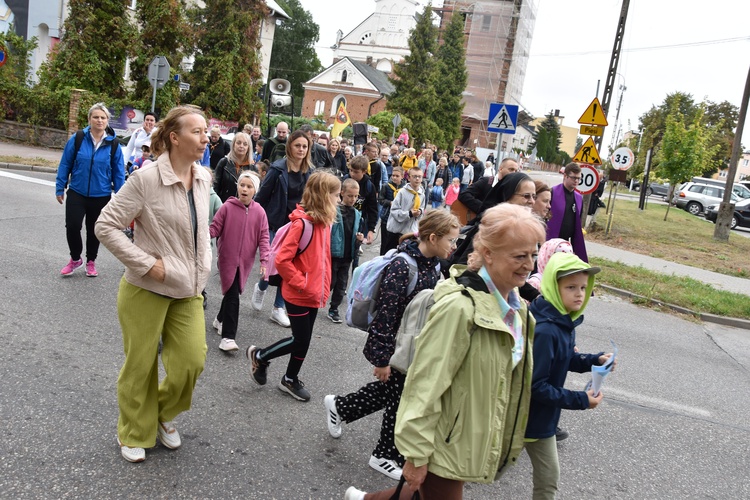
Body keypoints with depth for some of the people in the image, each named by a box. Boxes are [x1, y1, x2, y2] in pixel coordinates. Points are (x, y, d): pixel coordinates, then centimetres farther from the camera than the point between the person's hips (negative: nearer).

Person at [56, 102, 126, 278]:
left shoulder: (114, 145, -5)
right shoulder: (77, 139, -6)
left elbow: (118, 173, 0)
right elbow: (65, 164, 1)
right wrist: (60, 188, 2)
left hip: (101, 196, 1)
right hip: (77, 193, 0)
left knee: (94, 230, 12)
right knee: (72, 226, -7)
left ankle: (91, 262, 32)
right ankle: (75, 259, 18)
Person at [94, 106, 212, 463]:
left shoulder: (203, 178, 1)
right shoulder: (147, 178, -19)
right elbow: (105, 226, -16)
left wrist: (202, 269, 9)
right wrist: (148, 264, -19)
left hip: (188, 290, 5)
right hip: (148, 289, -5)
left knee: (192, 360, 3)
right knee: (141, 366, 10)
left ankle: (164, 415, 33)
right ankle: (134, 434, 33)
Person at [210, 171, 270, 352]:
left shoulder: (259, 212, -3)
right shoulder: (227, 207, -9)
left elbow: (263, 238, -3)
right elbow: (214, 228, -6)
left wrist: (264, 260, -12)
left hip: (245, 262, 3)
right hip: (227, 259, -3)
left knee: (232, 293, 17)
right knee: (233, 296, -9)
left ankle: (220, 320, 43)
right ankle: (228, 337, -3)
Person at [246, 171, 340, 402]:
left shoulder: (324, 222, 4)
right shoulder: (302, 223, -21)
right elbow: (282, 260, -23)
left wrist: (324, 287, 9)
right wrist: (302, 284, -18)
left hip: (314, 294, 8)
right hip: (298, 295, -7)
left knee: (303, 339, 16)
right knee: (301, 340, 4)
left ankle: (291, 379, 34)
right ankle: (259, 356, 26)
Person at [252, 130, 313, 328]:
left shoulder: (309, 173, 3)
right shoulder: (278, 169, -12)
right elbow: (261, 197, -9)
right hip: (275, 224, -4)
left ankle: (278, 308, 19)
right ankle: (261, 288, 29)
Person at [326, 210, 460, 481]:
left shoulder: (433, 266, 1)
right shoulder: (402, 266, -26)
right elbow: (385, 314, -24)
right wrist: (382, 359, -20)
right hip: (394, 347, -8)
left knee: (391, 391, 22)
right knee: (401, 400, 7)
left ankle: (339, 406, 44)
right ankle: (388, 456, 31)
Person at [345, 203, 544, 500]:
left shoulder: (517, 307, 2)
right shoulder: (460, 307, -25)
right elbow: (426, 385, -23)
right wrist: (416, 454, -19)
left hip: (479, 442, 8)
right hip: (447, 444, -8)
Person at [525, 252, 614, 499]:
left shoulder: (564, 321, -3)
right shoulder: (545, 332, -33)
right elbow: (536, 386, -29)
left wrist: (594, 361, -3)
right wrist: (579, 400, -23)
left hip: (541, 412, 9)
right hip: (535, 414, -9)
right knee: (548, 477, 7)